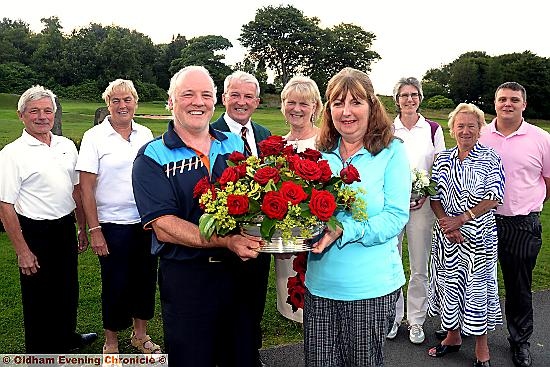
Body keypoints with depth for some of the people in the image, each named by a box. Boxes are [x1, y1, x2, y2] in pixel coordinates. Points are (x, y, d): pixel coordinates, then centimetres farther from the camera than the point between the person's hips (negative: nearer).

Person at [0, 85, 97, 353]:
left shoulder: (67, 146, 5)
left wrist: (83, 227, 14)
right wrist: (22, 251, -16)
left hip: (66, 229, 6)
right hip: (35, 232, -6)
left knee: (68, 288, 20)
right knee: (38, 296, 10)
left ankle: (67, 337, 43)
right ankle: (40, 353, 30)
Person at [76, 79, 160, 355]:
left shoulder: (145, 134, 6)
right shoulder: (94, 137, -6)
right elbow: (86, 187, -8)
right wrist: (94, 230, -11)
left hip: (146, 221, 4)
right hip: (113, 224, -4)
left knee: (145, 279, 13)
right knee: (115, 285, 7)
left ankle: (140, 334, 35)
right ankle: (111, 343, 29)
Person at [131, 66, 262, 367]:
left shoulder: (236, 144, 6)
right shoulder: (152, 157, -7)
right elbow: (164, 227, -16)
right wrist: (227, 242, -26)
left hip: (239, 271, 4)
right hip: (185, 277, -4)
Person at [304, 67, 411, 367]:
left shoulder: (391, 151, -6)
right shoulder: (321, 154, 6)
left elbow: (396, 216, -13)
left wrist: (343, 230, -25)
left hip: (371, 287, -3)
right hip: (320, 284, 4)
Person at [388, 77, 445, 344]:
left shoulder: (433, 129, 5)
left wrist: (426, 194, -10)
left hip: (422, 203, 0)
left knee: (419, 267, 6)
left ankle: (416, 321, 22)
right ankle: (393, 316, 24)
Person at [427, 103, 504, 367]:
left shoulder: (490, 158, -4)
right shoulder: (443, 159, 7)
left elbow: (494, 198, -11)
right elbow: (434, 196, 4)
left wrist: (460, 219, -17)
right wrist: (446, 224, -11)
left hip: (479, 236, -3)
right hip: (446, 235, 4)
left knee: (477, 286, 4)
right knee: (448, 283, 12)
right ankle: (453, 336, 31)